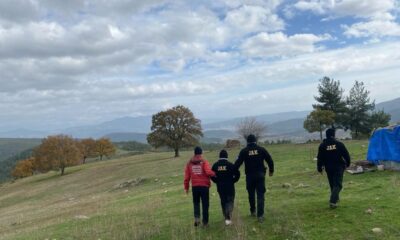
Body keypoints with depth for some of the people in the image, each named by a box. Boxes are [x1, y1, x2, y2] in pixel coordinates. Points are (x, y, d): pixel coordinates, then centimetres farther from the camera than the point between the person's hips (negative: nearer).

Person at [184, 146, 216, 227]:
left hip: (195, 186, 2)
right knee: (205, 204, 8)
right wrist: (214, 174, -2)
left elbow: (187, 176, 5)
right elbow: (208, 172, -22)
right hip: (204, 186, -2)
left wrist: (186, 187, 14)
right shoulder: (204, 162, -7)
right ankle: (205, 222, 12)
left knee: (196, 203, 19)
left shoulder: (189, 163, 3)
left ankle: (197, 217, 2)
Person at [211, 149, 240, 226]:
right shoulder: (230, 164, -10)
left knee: (223, 202, 16)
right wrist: (232, 181, 4)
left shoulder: (215, 165, -1)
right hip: (230, 187, -3)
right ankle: (228, 217, -13)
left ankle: (226, 217, 22)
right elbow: (237, 174, -10)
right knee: (230, 201, 4)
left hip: (220, 187, 3)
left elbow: (212, 175, 0)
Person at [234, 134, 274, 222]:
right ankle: (260, 215, -5)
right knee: (260, 195, 1)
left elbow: (238, 163, -6)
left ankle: (253, 211, 32)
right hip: (260, 175, 0)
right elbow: (270, 160, 2)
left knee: (251, 194, 18)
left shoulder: (244, 151, -2)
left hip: (249, 176, 0)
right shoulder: (261, 149, 0)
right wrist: (271, 170, 15)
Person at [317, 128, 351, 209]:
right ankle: (333, 201, -17)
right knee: (337, 185, -2)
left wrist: (319, 168, 7)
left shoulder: (322, 145, -2)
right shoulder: (339, 144, -5)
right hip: (339, 167, -2)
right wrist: (347, 163, 16)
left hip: (329, 168, 2)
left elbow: (320, 158, -1)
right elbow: (346, 155, 0)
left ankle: (335, 199, 31)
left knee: (332, 184, 18)